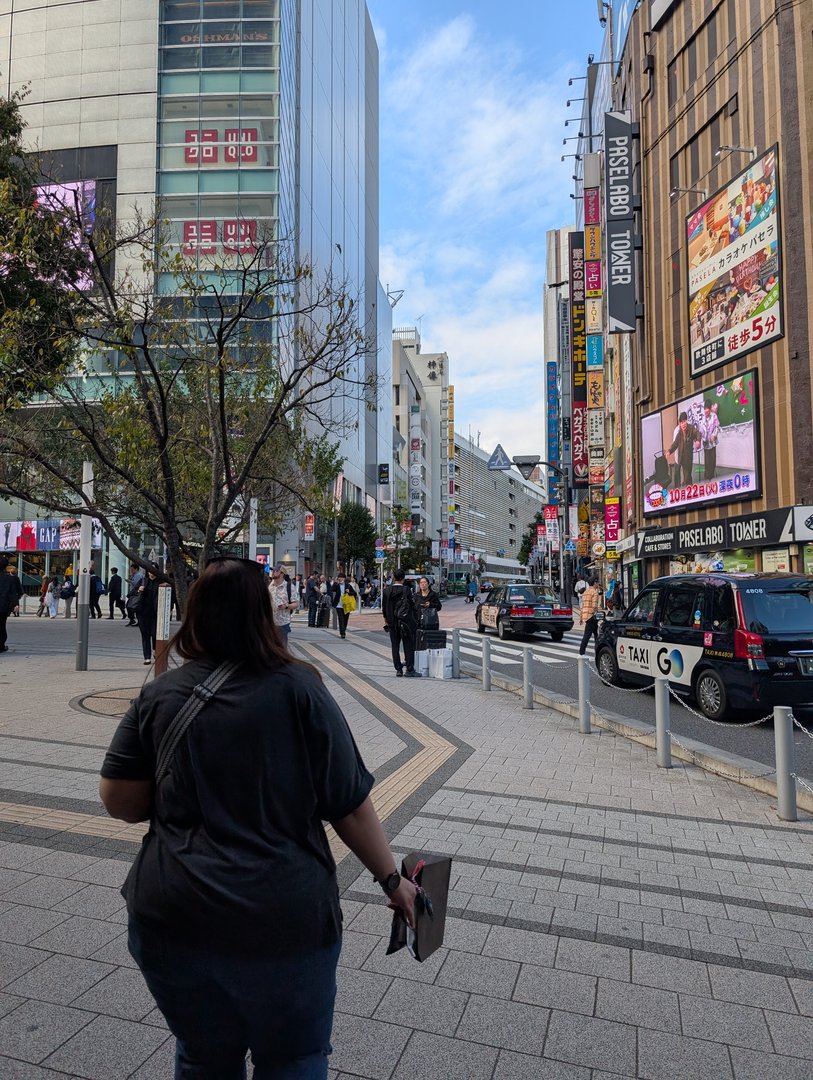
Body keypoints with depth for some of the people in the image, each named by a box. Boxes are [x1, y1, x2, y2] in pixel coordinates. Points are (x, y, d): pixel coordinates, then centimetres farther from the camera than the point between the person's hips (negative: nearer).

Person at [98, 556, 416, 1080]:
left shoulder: (158, 696, -5)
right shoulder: (298, 688, -13)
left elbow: (119, 802, -1)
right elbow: (351, 806, -10)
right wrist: (392, 879, 3)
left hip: (173, 918, 3)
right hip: (285, 917, -3)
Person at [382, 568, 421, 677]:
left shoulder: (387, 590, -1)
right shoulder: (406, 590, -11)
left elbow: (384, 606, 5)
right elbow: (412, 605, -7)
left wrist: (386, 619, 18)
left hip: (392, 622, 3)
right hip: (405, 622, -3)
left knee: (395, 646, 11)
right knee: (408, 646, 2)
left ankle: (398, 669, 12)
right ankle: (410, 670, 1)